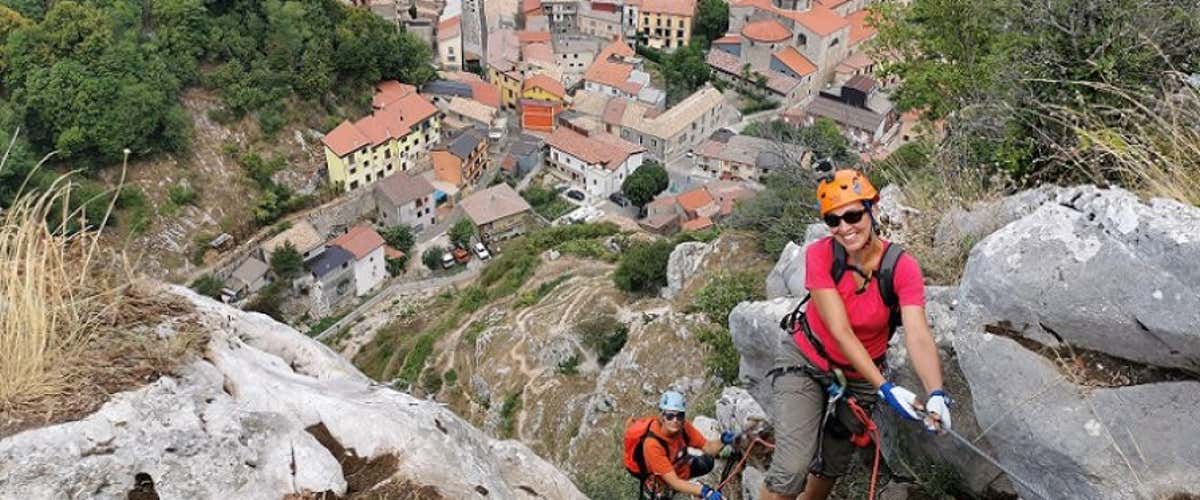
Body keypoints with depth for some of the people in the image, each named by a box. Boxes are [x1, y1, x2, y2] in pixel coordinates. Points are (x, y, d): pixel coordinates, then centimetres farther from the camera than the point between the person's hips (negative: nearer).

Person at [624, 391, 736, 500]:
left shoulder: (683, 427, -23)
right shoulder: (652, 444, -39)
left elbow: (708, 447, -11)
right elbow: (674, 483, -39)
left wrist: (722, 442, -34)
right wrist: (704, 491, -53)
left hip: (673, 462, 5)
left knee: (707, 462, -5)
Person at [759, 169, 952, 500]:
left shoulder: (902, 267, -22)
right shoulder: (819, 255, -24)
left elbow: (918, 336, -32)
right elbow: (840, 331, -29)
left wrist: (936, 395, -49)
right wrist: (886, 387, -38)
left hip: (859, 377, 2)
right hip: (805, 364, -2)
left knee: (832, 466, 18)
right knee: (792, 470, -18)